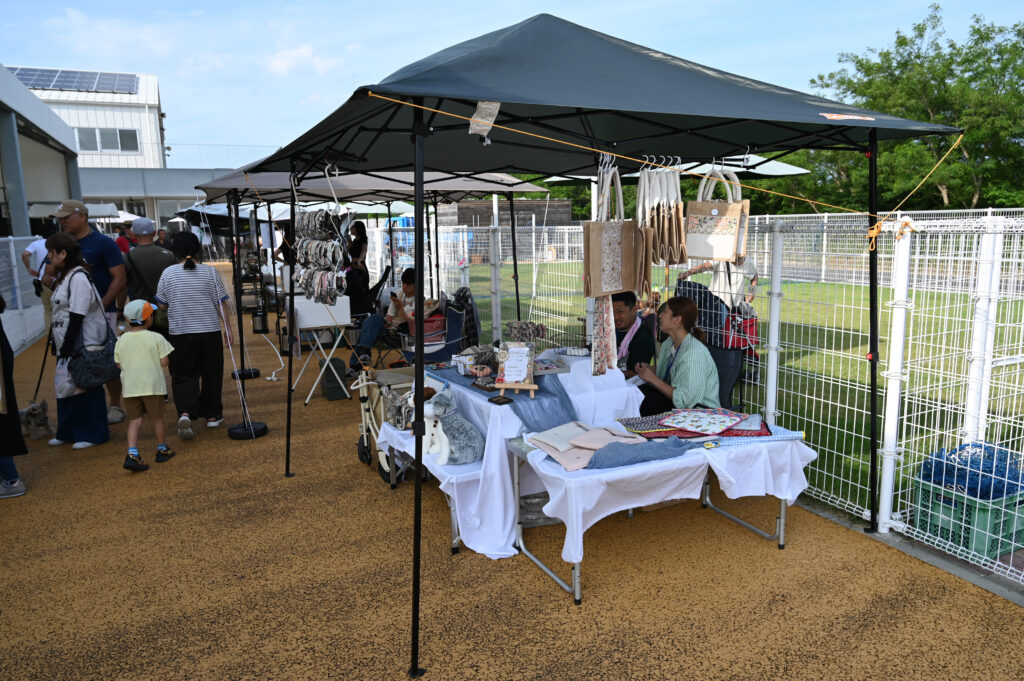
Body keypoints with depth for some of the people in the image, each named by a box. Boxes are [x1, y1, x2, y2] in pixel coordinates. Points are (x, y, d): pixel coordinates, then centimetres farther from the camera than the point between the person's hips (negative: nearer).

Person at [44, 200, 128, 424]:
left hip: (102, 312, -5)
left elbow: (119, 278, -9)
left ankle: (115, 406, 11)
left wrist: (102, 305, -19)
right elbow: (46, 275, 17)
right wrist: (54, 282, -8)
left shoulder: (103, 243, -4)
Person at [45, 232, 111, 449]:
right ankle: (68, 433, 29)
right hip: (67, 345, 10)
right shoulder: (65, 276, 15)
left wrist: (68, 345, -22)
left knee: (86, 389, 0)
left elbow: (77, 316, -21)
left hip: (83, 345, -10)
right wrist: (60, 343, 19)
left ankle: (93, 434, 11)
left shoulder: (78, 277, -17)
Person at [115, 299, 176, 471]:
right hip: (152, 385, -3)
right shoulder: (156, 338, -9)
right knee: (157, 418, 13)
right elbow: (164, 362, -10)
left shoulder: (121, 340, 2)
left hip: (130, 387, 3)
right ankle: (162, 449, 28)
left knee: (134, 420, 8)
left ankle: (132, 454, -7)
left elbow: (119, 365, 6)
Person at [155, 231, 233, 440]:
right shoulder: (210, 272, -4)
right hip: (210, 331, 0)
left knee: (183, 375, 6)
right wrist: (227, 327, 7)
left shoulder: (168, 273, -3)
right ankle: (212, 415, 20)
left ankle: (184, 413, -15)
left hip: (180, 333, 0)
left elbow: (162, 304, 4)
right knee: (211, 374, 12)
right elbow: (221, 303, -2)